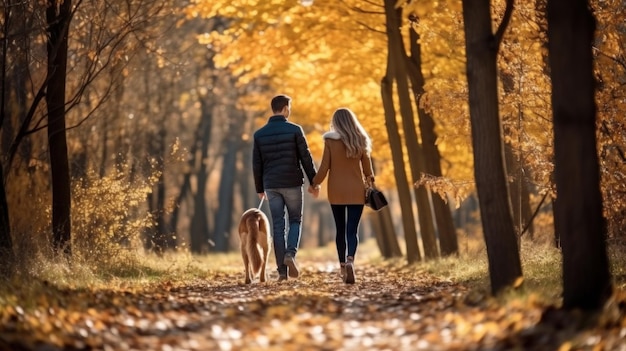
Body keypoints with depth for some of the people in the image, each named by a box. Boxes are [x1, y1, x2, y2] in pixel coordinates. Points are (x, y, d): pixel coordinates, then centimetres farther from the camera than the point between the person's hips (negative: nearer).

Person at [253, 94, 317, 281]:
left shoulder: (260, 134, 4)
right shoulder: (294, 130, -6)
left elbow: (256, 164, 6)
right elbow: (306, 158, -6)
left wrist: (259, 188, 15)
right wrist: (313, 182, 3)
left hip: (271, 185, 3)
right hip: (292, 183, -3)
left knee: (278, 226, 5)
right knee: (295, 220, 13)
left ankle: (282, 270, 1)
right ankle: (290, 254, -13)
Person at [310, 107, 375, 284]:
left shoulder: (330, 140, -6)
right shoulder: (360, 141, 0)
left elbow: (324, 167, -6)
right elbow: (367, 167, 7)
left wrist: (314, 184, 8)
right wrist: (369, 181, 26)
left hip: (336, 191, 0)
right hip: (356, 191, 0)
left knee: (340, 229, 12)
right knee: (352, 229, -4)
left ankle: (343, 266, 16)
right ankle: (350, 260, -29)